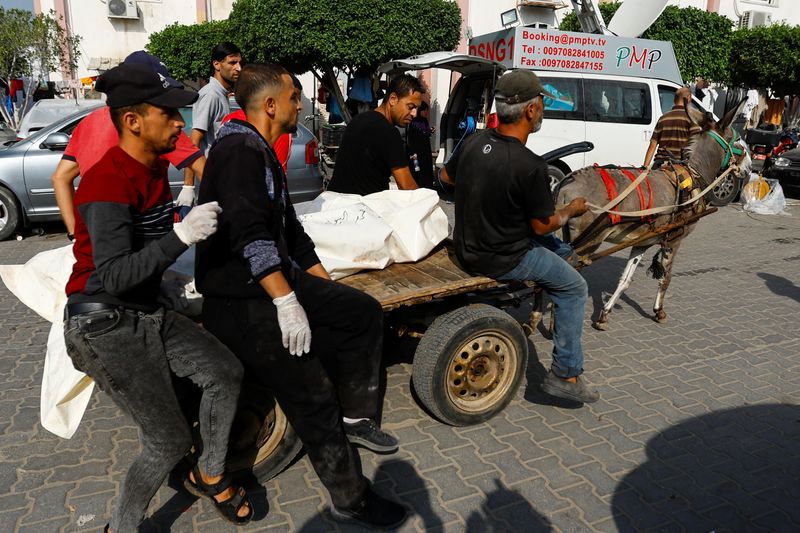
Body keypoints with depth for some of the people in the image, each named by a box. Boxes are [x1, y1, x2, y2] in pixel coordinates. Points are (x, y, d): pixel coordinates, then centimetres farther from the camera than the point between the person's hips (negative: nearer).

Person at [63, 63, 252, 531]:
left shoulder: (156, 166, 6)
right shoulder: (108, 182, -23)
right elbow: (112, 276, -30)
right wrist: (182, 236, -37)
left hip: (148, 312, 9)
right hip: (104, 326, -8)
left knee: (226, 371, 2)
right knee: (170, 441, -6)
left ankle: (209, 474, 23)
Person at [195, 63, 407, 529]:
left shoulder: (263, 155, 18)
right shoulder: (240, 150, -15)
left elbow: (290, 231, 21)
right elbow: (250, 236, -26)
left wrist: (329, 288, 20)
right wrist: (286, 302, -29)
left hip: (278, 279, 10)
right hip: (244, 302, -10)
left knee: (364, 312, 4)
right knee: (315, 398, -6)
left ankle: (357, 417, 14)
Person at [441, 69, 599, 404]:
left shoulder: (475, 141, -5)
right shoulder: (530, 166, -26)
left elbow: (446, 175, 13)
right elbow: (542, 225, -13)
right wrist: (572, 210, 5)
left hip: (465, 247, 8)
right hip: (502, 260, -8)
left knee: (559, 248, 27)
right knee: (574, 288, 13)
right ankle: (565, 375, 18)